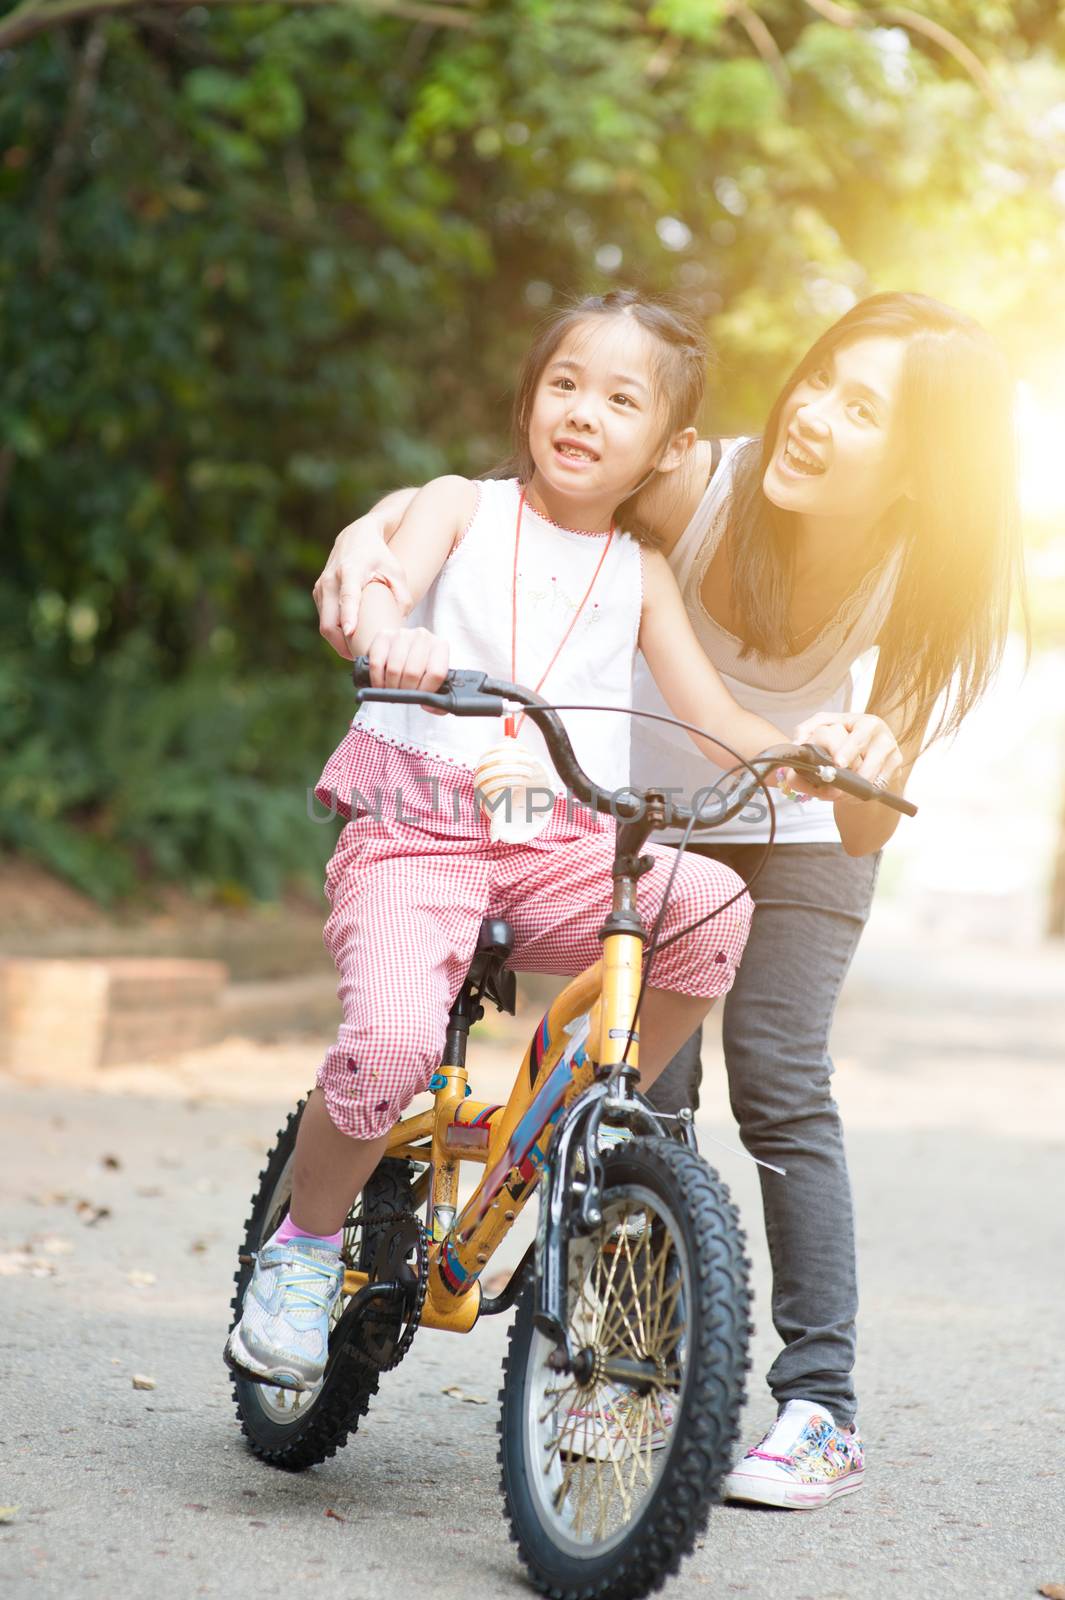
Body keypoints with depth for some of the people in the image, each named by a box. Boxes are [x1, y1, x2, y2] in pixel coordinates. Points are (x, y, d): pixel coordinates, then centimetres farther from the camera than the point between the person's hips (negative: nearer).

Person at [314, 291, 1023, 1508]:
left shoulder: (914, 582, -26)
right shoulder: (702, 489, -29)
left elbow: (866, 833, -26)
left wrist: (870, 778, -49)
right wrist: (369, 532, -43)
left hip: (797, 834, 0)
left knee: (780, 1088, -13)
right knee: (644, 1094, -9)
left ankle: (821, 1409, -5)